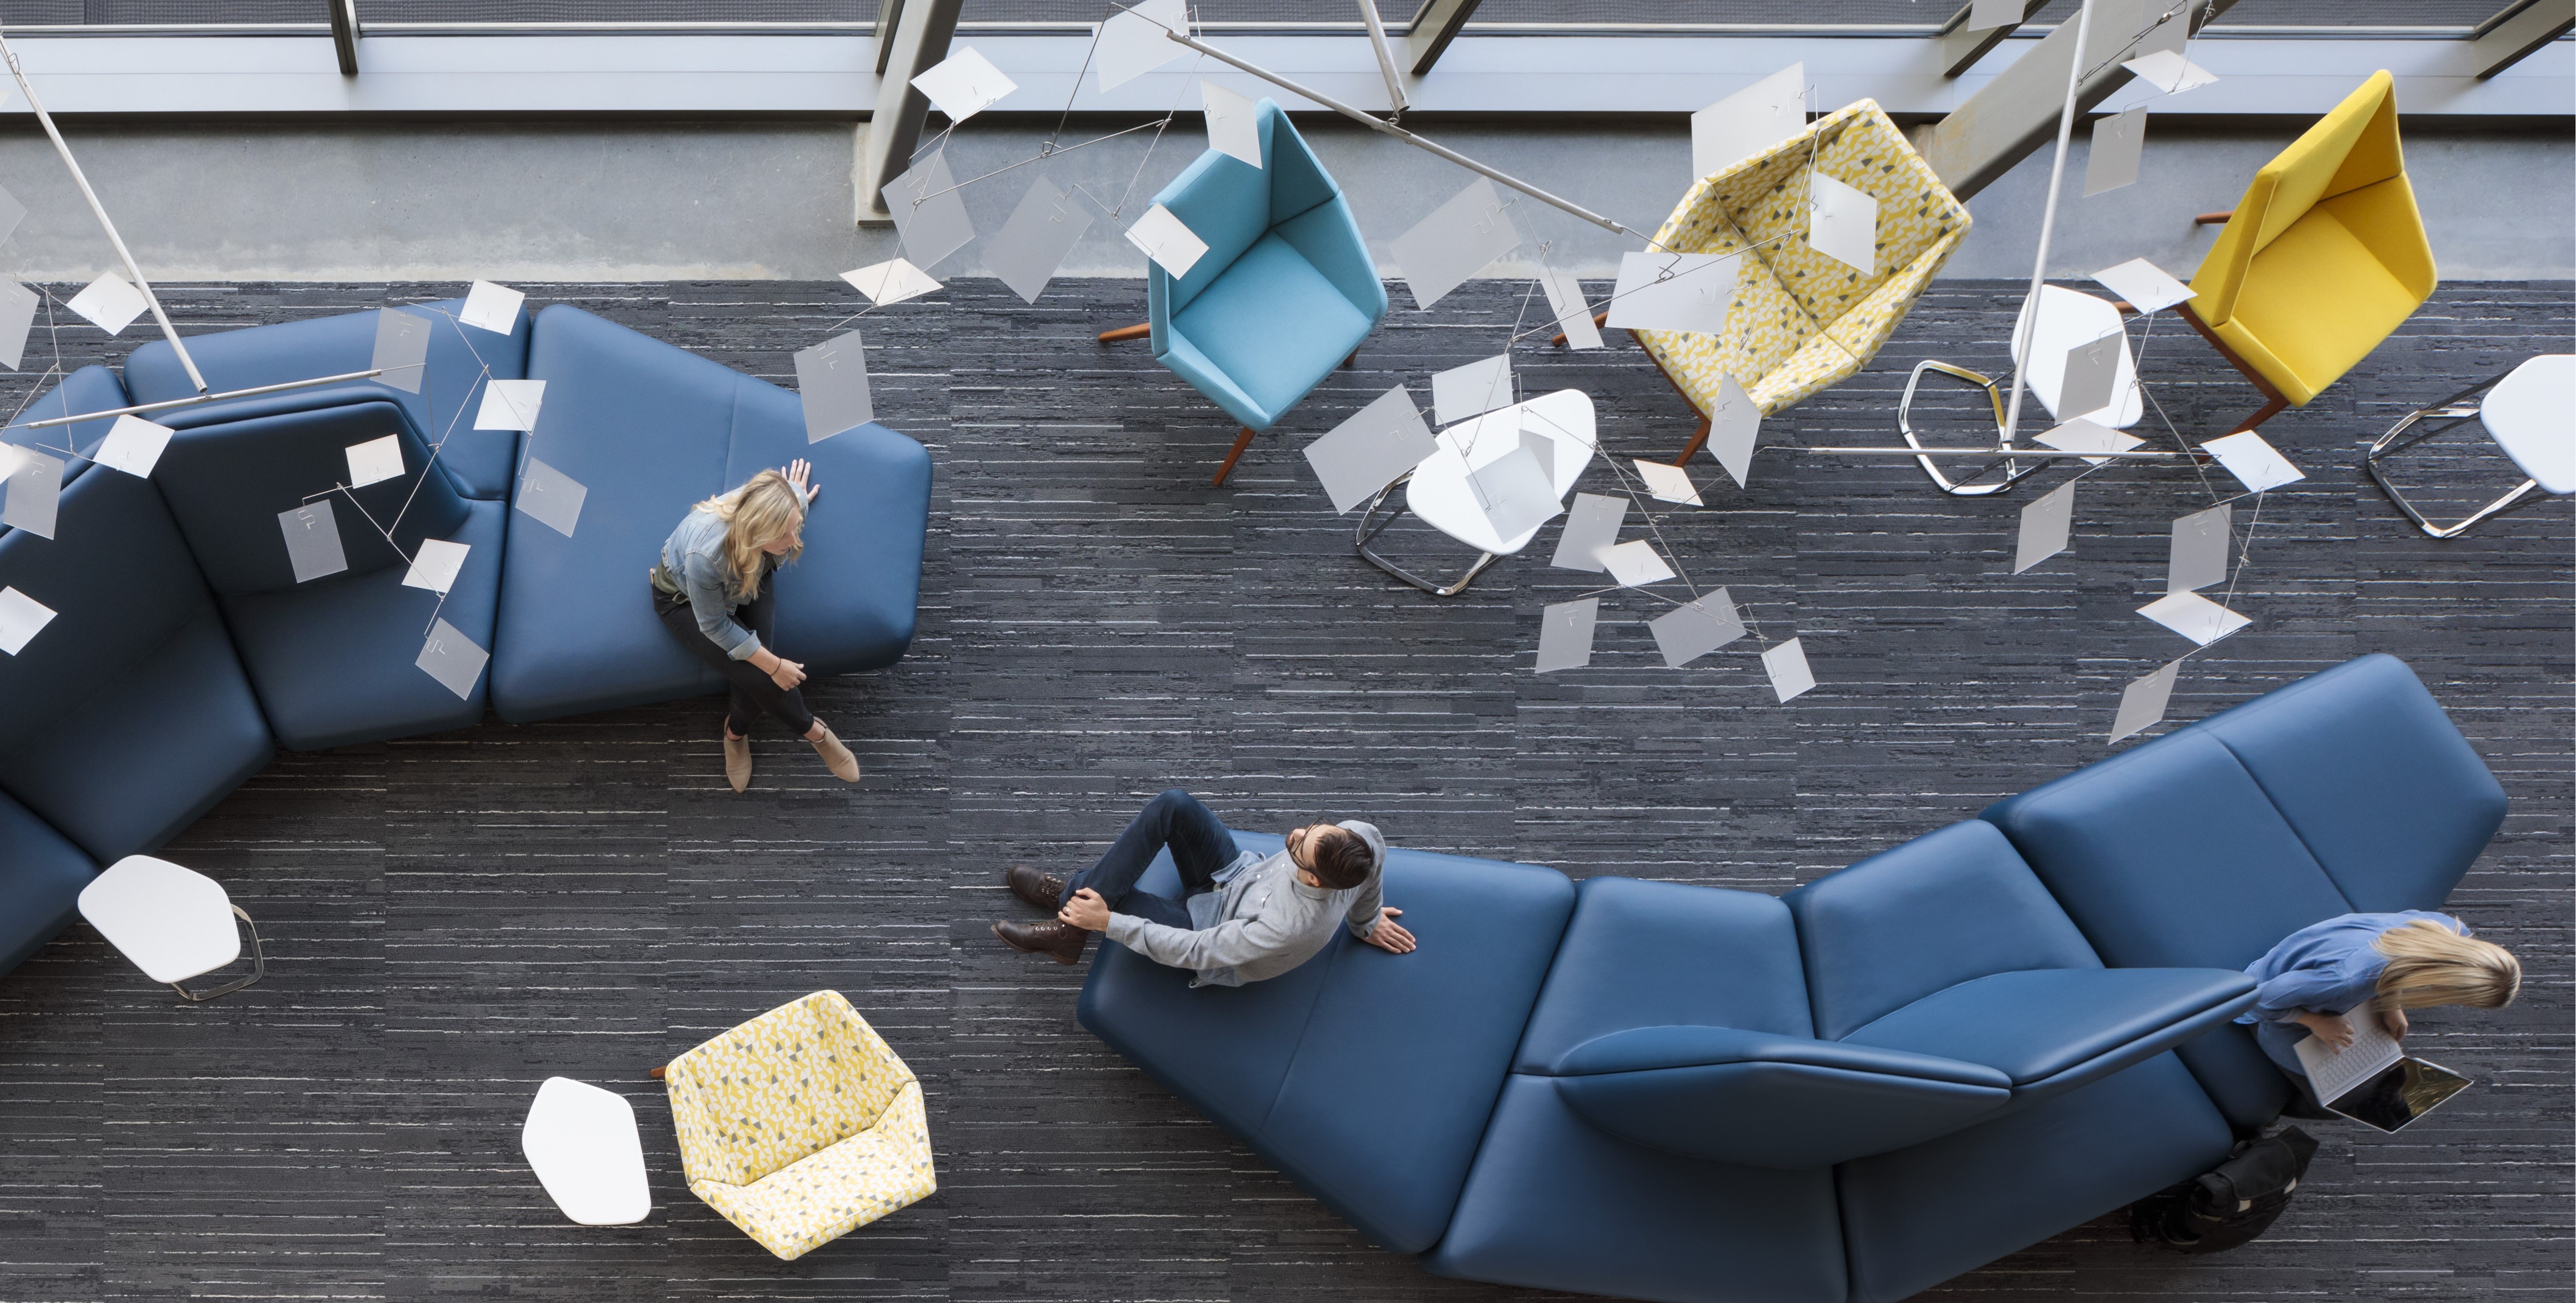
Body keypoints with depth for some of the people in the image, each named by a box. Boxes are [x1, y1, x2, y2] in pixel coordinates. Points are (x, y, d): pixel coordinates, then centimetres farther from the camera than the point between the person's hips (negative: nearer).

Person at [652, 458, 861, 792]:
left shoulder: (787, 507, -34)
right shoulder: (705, 555, -45)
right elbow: (715, 626, -26)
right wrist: (774, 665, -22)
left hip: (748, 579, 4)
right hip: (684, 599, -4)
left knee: (758, 659, -15)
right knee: (756, 676, -16)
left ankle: (736, 732, 17)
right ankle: (812, 731, 12)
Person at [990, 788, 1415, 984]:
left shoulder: (1288, 930, -44)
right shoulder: (1361, 836, -31)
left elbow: (1194, 951, -32)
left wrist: (1108, 922, -24)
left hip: (1210, 929, -6)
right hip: (1242, 874, 6)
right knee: (1173, 805, -17)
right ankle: (1075, 892, -1)